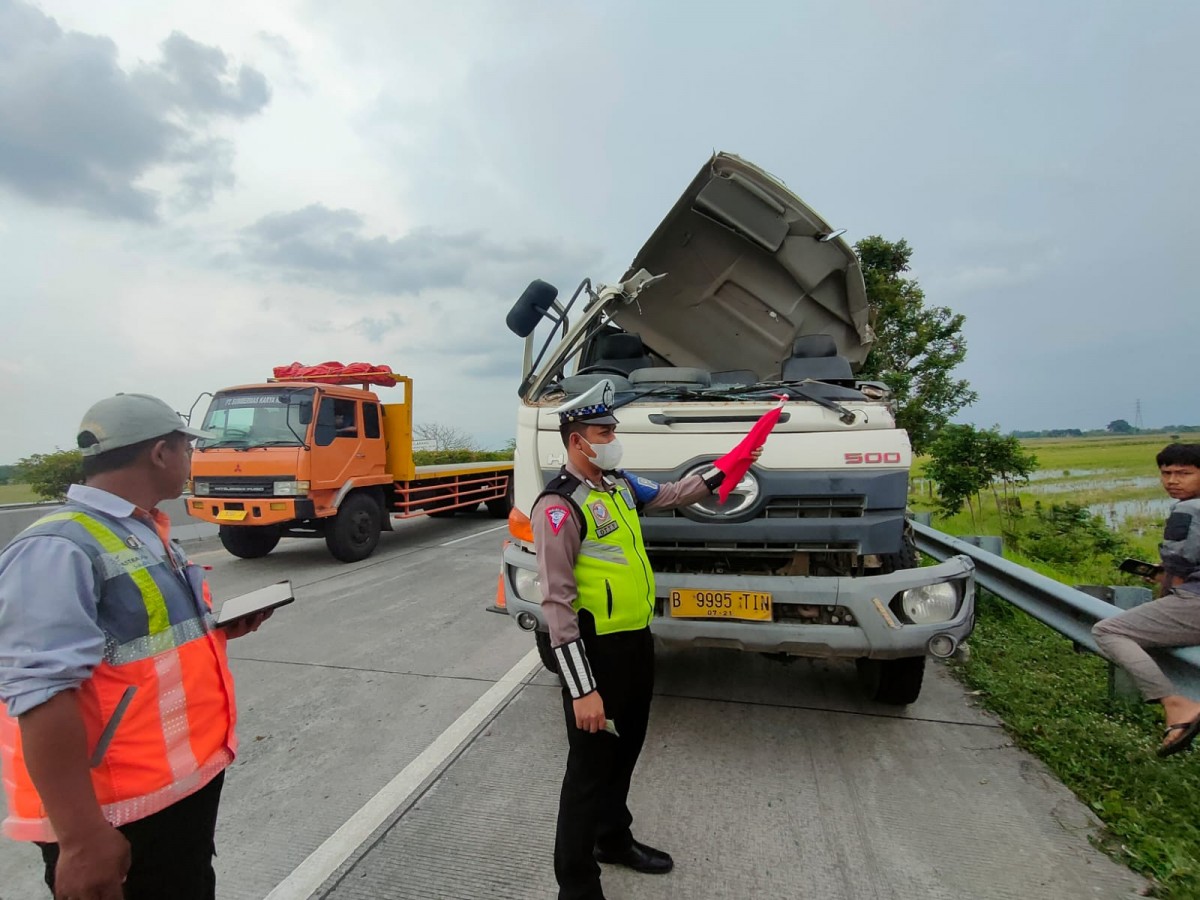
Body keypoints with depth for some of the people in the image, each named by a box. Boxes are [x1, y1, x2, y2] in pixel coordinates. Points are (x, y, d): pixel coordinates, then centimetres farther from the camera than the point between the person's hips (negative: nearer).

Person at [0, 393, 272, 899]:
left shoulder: (146, 533, 9)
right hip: (120, 815, -9)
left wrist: (218, 630, 4)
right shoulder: (58, 548, -22)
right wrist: (81, 836, -28)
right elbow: (42, 694, -28)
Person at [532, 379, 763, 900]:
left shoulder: (620, 485, 5)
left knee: (625, 754, 25)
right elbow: (557, 603, -22)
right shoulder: (558, 504, -21)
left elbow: (672, 495, 23)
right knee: (590, 768, 7)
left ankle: (614, 840, 48)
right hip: (598, 651, -8)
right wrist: (581, 688, -23)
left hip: (638, 642, 8)